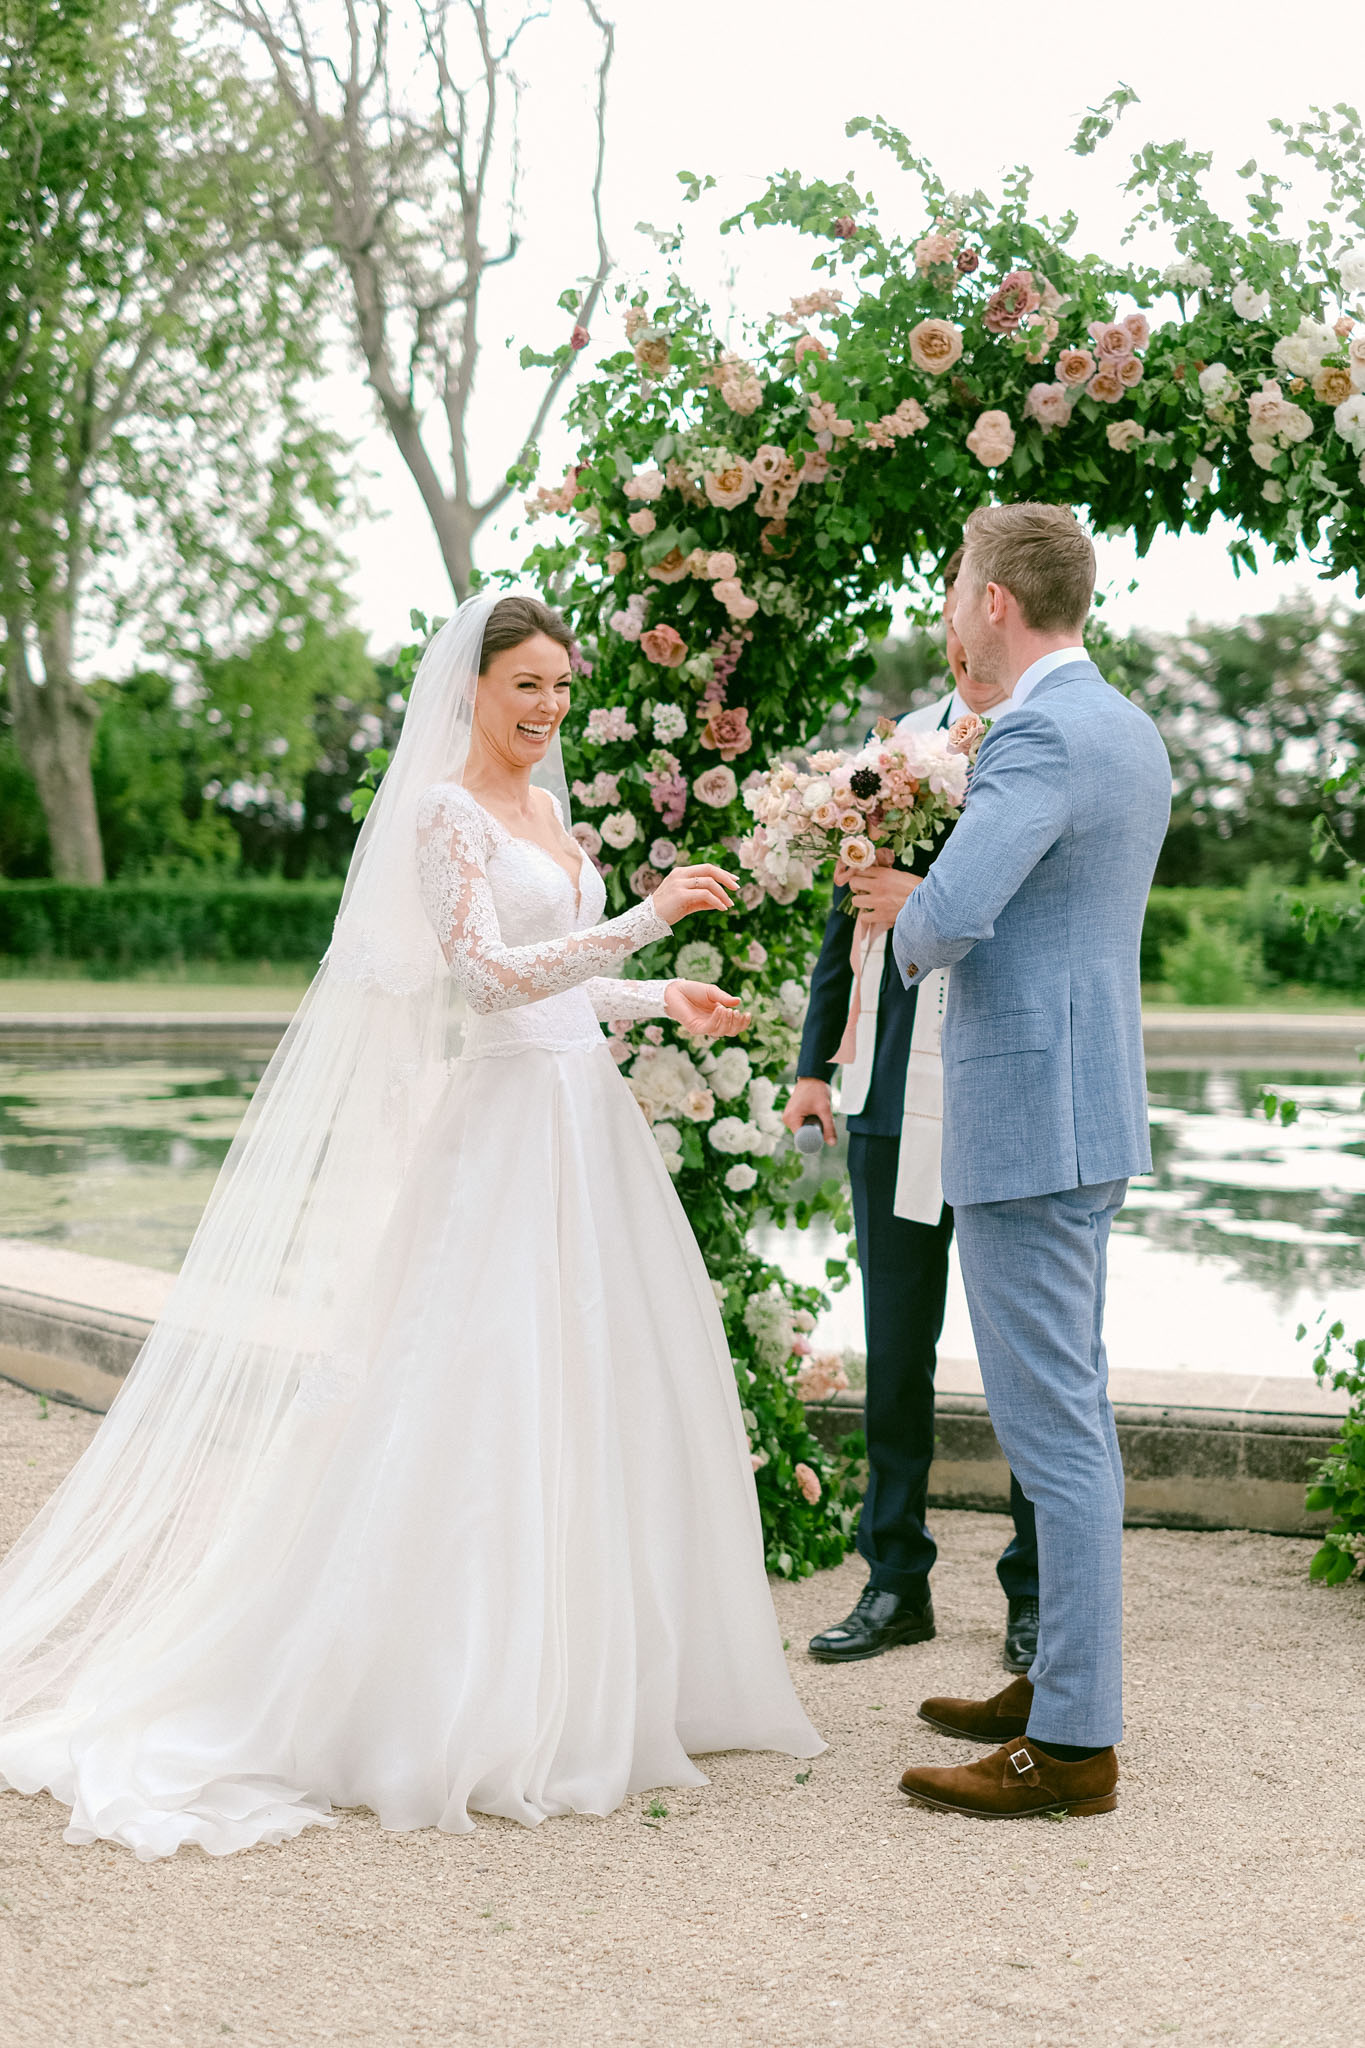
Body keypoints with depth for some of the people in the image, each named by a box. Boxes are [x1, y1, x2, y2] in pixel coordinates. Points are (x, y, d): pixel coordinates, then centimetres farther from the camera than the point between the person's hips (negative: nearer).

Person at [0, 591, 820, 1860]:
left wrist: (663, 998, 13)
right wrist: (643, 922, -27)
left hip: (588, 1129, 9)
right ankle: (474, 1705, -1)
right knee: (495, 1396, -8)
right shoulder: (445, 812, -8)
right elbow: (488, 975, -21)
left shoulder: (543, 812, 17)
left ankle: (585, 1683, 18)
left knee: (597, 1392, 9)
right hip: (505, 1128, -8)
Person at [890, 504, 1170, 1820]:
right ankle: (1061, 1679, 29)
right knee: (1067, 1408, 17)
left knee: (1053, 1423, -6)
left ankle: (1074, 1745, 1)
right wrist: (931, 907, 13)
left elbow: (945, 917, -28)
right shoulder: (1126, 728, 14)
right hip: (1086, 1112, 10)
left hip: (1029, 1118, -10)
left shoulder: (1040, 735, -18)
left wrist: (908, 939, -6)